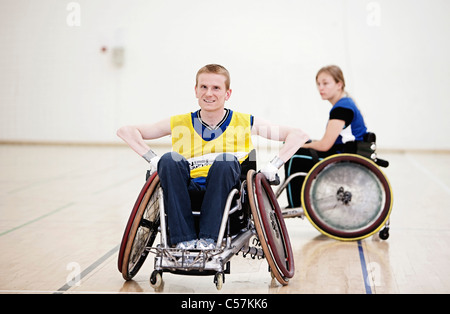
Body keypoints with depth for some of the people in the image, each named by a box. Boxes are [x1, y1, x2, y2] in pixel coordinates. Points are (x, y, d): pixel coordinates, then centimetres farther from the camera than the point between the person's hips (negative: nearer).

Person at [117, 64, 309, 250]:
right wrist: (154, 160, -3)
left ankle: (208, 237, -25)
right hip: (188, 193, 1)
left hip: (226, 196, -1)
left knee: (225, 162, -31)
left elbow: (298, 135, 6)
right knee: (170, 161, -26)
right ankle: (183, 238, -25)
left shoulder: (245, 123, 7)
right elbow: (126, 131, 10)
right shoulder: (180, 124, 9)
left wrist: (272, 166, -6)